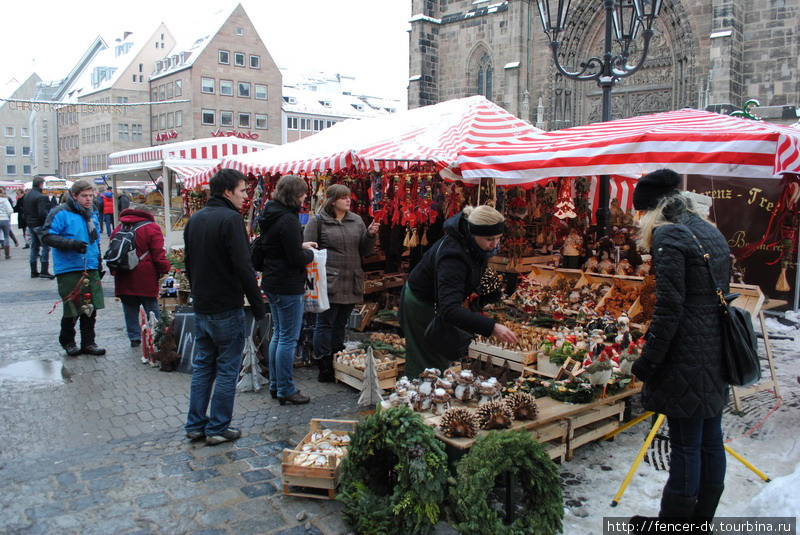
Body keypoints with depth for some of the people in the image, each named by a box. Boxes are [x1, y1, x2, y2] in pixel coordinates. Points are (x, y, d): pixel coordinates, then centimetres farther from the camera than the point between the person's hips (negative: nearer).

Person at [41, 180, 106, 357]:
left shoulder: (92, 215, 16)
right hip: (69, 270, -6)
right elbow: (46, 236, -13)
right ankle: (67, 341, 23)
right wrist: (71, 244, -24)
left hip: (91, 269, 6)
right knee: (73, 309, 0)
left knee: (91, 308, 6)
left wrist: (99, 262, 21)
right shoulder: (60, 213, -7)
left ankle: (88, 343, 18)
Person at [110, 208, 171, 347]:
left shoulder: (119, 228, 10)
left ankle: (134, 337, 15)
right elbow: (158, 255, -13)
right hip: (145, 278, -4)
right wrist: (166, 269, -2)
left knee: (130, 310, 12)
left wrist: (114, 271, 23)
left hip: (123, 279, 5)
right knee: (152, 309, 4)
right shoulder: (151, 228, -7)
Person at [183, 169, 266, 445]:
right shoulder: (231, 219, -16)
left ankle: (195, 425, 23)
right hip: (227, 309, -8)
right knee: (227, 370, 4)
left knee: (202, 366, 17)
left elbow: (189, 265, 17)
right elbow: (243, 267, -22)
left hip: (201, 308, 8)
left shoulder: (195, 219, 10)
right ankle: (218, 428, 11)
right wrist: (258, 305, -15)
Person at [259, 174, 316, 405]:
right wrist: (309, 253, -1)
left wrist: (301, 245, 10)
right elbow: (297, 259, -21)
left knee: (278, 335, 18)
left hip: (272, 282, 10)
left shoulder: (270, 215, 9)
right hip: (288, 286, -10)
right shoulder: (288, 219, -20)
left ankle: (275, 385, 27)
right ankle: (285, 390, 8)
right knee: (288, 339, -1)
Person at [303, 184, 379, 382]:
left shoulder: (357, 221, 12)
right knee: (325, 324, 1)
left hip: (351, 284, 6)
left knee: (340, 324, 15)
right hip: (329, 283, -5)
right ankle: (324, 369, 10)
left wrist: (371, 235, -2)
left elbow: (363, 251, 15)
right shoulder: (318, 221, -3)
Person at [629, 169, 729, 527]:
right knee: (710, 440, 17)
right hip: (716, 352, 9)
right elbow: (720, 292, 18)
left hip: (687, 356, -9)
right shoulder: (711, 232, 13)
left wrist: (648, 361, -14)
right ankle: (702, 517, 32)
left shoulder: (668, 235, -13)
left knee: (686, 446, 1)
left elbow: (669, 306, -20)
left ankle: (674, 518, 15)